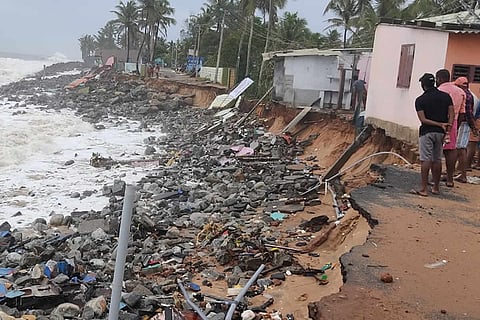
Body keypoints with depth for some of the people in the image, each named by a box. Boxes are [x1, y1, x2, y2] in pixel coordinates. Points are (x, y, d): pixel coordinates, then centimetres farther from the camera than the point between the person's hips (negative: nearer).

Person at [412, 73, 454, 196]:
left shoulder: (420, 100, -6)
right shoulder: (446, 96, 4)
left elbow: (423, 120, -14)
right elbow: (451, 115, -2)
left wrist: (440, 124, -12)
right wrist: (447, 131, -5)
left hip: (427, 132, -4)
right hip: (441, 133, 4)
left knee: (426, 160, -5)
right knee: (437, 159, 12)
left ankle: (424, 189, -7)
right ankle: (436, 187, 18)